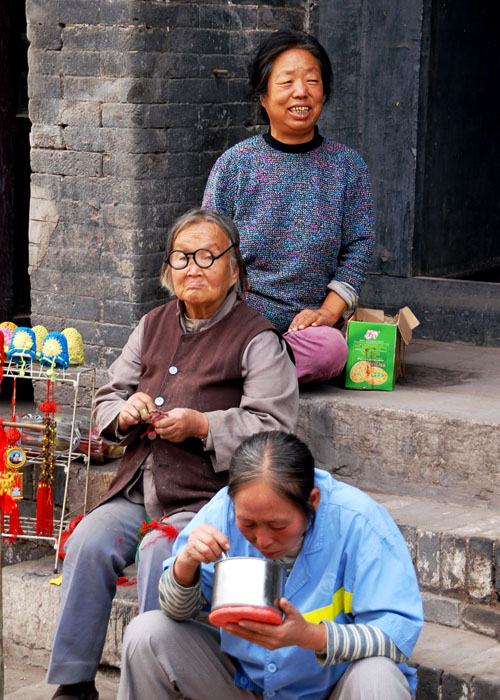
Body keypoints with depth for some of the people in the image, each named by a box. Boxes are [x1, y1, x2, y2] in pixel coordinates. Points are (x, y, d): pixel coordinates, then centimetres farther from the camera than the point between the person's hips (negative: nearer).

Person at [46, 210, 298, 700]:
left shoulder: (257, 339, -1)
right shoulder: (153, 326, 18)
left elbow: (274, 425, -9)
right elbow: (107, 397, 23)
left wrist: (203, 426, -19)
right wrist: (124, 413, -2)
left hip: (207, 498, -5)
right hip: (137, 492, 5)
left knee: (160, 555, -31)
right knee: (88, 543, -20)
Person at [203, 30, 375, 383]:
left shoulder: (347, 166, 9)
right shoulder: (235, 163, 6)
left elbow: (358, 248, 6)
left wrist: (328, 311, -8)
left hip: (304, 323, 2)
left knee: (330, 348, -35)